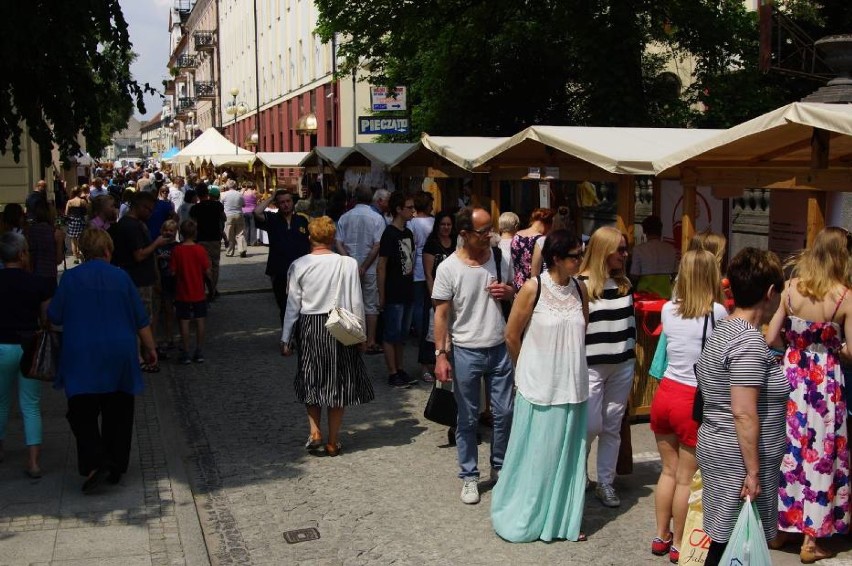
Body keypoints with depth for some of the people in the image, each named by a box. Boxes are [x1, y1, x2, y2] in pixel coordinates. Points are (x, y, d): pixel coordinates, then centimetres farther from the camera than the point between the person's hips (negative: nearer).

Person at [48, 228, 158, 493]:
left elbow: (54, 317, 1)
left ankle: (95, 463, -13)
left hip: (82, 359, -2)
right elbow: (141, 320, 1)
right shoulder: (121, 277, -2)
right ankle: (116, 468, 19)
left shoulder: (71, 278, -5)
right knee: (118, 414, 13)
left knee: (83, 413, 5)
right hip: (120, 358, 2)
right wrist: (150, 349, 12)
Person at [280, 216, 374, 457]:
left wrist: (286, 339, 6)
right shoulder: (348, 264, -9)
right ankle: (332, 441, 17)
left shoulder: (299, 265, -6)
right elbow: (356, 303, -5)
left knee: (311, 380, 20)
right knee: (338, 383, 11)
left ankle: (314, 431, 9)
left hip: (309, 328, 1)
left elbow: (293, 305, -2)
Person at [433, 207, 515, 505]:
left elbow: (520, 292, 13)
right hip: (466, 352, -3)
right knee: (468, 419, 9)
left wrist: (510, 292, -11)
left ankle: (500, 467, 30)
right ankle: (469, 476, 22)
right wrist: (440, 354, -12)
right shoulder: (448, 268, -11)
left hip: (500, 348, 3)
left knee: (504, 413, 10)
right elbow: (441, 314, -8)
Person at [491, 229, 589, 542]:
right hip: (539, 388, -5)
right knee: (534, 454, 7)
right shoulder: (533, 288, -13)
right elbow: (512, 336, -5)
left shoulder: (580, 290, 2)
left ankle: (563, 518, 29)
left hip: (572, 387, 5)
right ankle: (520, 518, 25)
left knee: (567, 455, 13)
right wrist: (531, 368, 6)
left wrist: (564, 362, 12)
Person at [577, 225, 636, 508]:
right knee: (592, 426, -2)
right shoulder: (581, 285, -11)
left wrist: (632, 355, 17)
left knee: (613, 427, 10)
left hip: (622, 366, 6)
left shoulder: (624, 284, 8)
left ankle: (605, 483, 21)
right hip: (591, 366, -6)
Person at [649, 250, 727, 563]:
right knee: (687, 478, 8)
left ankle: (661, 537, 29)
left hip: (664, 394, 5)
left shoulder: (668, 310, 1)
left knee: (669, 470, 19)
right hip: (694, 400, -5)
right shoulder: (717, 312, -12)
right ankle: (678, 545, 19)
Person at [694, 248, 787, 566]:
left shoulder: (722, 330, 11)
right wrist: (753, 471, -18)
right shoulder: (750, 342, -18)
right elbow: (744, 413, -22)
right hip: (739, 460, -9)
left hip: (716, 447, 9)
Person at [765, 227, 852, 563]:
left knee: (787, 449, 13)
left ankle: (778, 528, 24)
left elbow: (771, 338, -2)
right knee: (821, 453, 8)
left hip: (792, 376, 3)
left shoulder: (791, 288, -5)